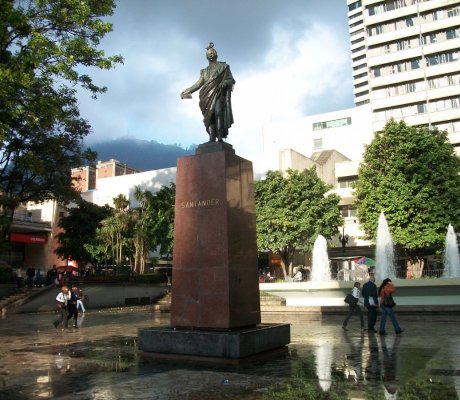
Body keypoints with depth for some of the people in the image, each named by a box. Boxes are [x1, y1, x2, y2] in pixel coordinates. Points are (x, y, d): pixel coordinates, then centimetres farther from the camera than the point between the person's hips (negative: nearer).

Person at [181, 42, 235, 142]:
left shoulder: (223, 66, 16)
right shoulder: (204, 71, 27)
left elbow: (231, 80, 8)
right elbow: (199, 83, 19)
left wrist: (224, 83, -14)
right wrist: (188, 91, 8)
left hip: (219, 94, -4)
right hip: (208, 96, 4)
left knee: (218, 112, -25)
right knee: (209, 115, -12)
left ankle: (220, 138, -34)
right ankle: (211, 140, -21)